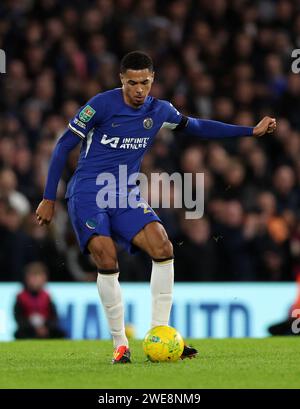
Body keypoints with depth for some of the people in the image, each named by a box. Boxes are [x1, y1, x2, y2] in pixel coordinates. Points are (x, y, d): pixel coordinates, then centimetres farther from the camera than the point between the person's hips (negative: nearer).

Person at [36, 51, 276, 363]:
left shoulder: (158, 111, 3)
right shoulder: (102, 104, -12)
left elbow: (196, 126, 20)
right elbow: (63, 146, -6)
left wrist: (251, 131, 17)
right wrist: (49, 199, -7)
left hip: (125, 196, 5)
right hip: (87, 194, -5)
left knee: (163, 248, -16)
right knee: (107, 260, -22)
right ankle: (120, 344, -8)